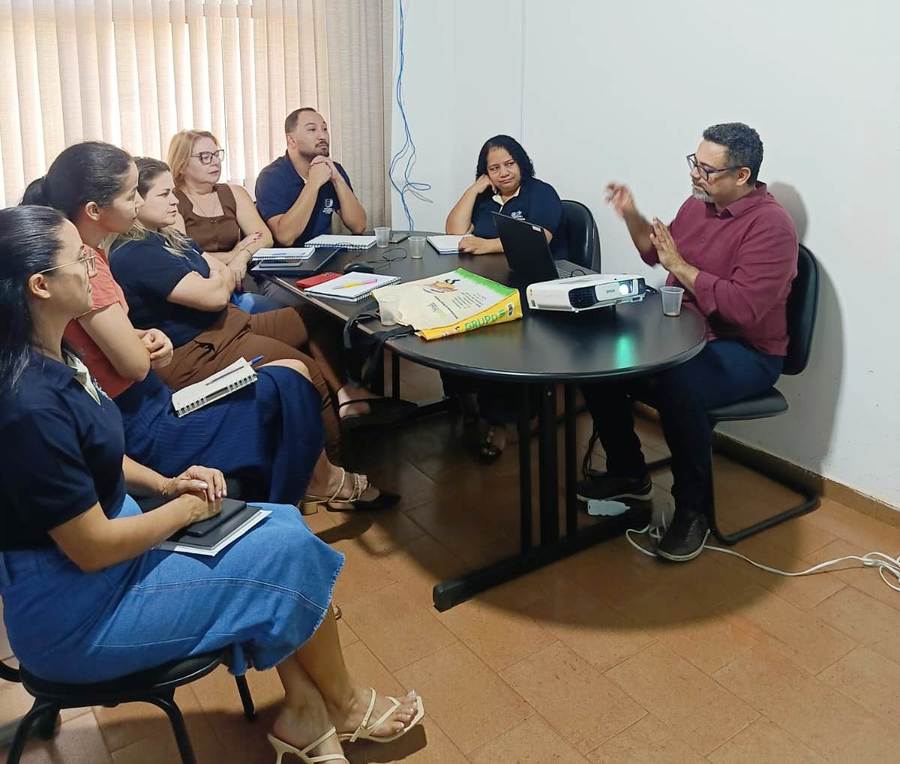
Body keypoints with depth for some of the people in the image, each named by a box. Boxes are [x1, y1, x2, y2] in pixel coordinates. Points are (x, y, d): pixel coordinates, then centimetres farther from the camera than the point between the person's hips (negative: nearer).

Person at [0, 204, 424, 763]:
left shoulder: (51, 359, 0)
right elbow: (92, 549, -25)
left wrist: (164, 484, 0)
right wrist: (187, 508, -10)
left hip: (104, 534, 9)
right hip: (73, 615, -9)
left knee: (283, 524, 2)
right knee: (288, 553, -10)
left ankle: (304, 710, 10)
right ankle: (345, 706, 16)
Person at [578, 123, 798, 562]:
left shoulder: (770, 225, -19)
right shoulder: (698, 203, 6)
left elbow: (745, 308, -29)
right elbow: (656, 254, 23)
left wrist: (681, 267, -25)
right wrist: (631, 216, 5)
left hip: (745, 353, -8)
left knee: (677, 385, -37)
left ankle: (693, 509, -15)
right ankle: (628, 474, 12)